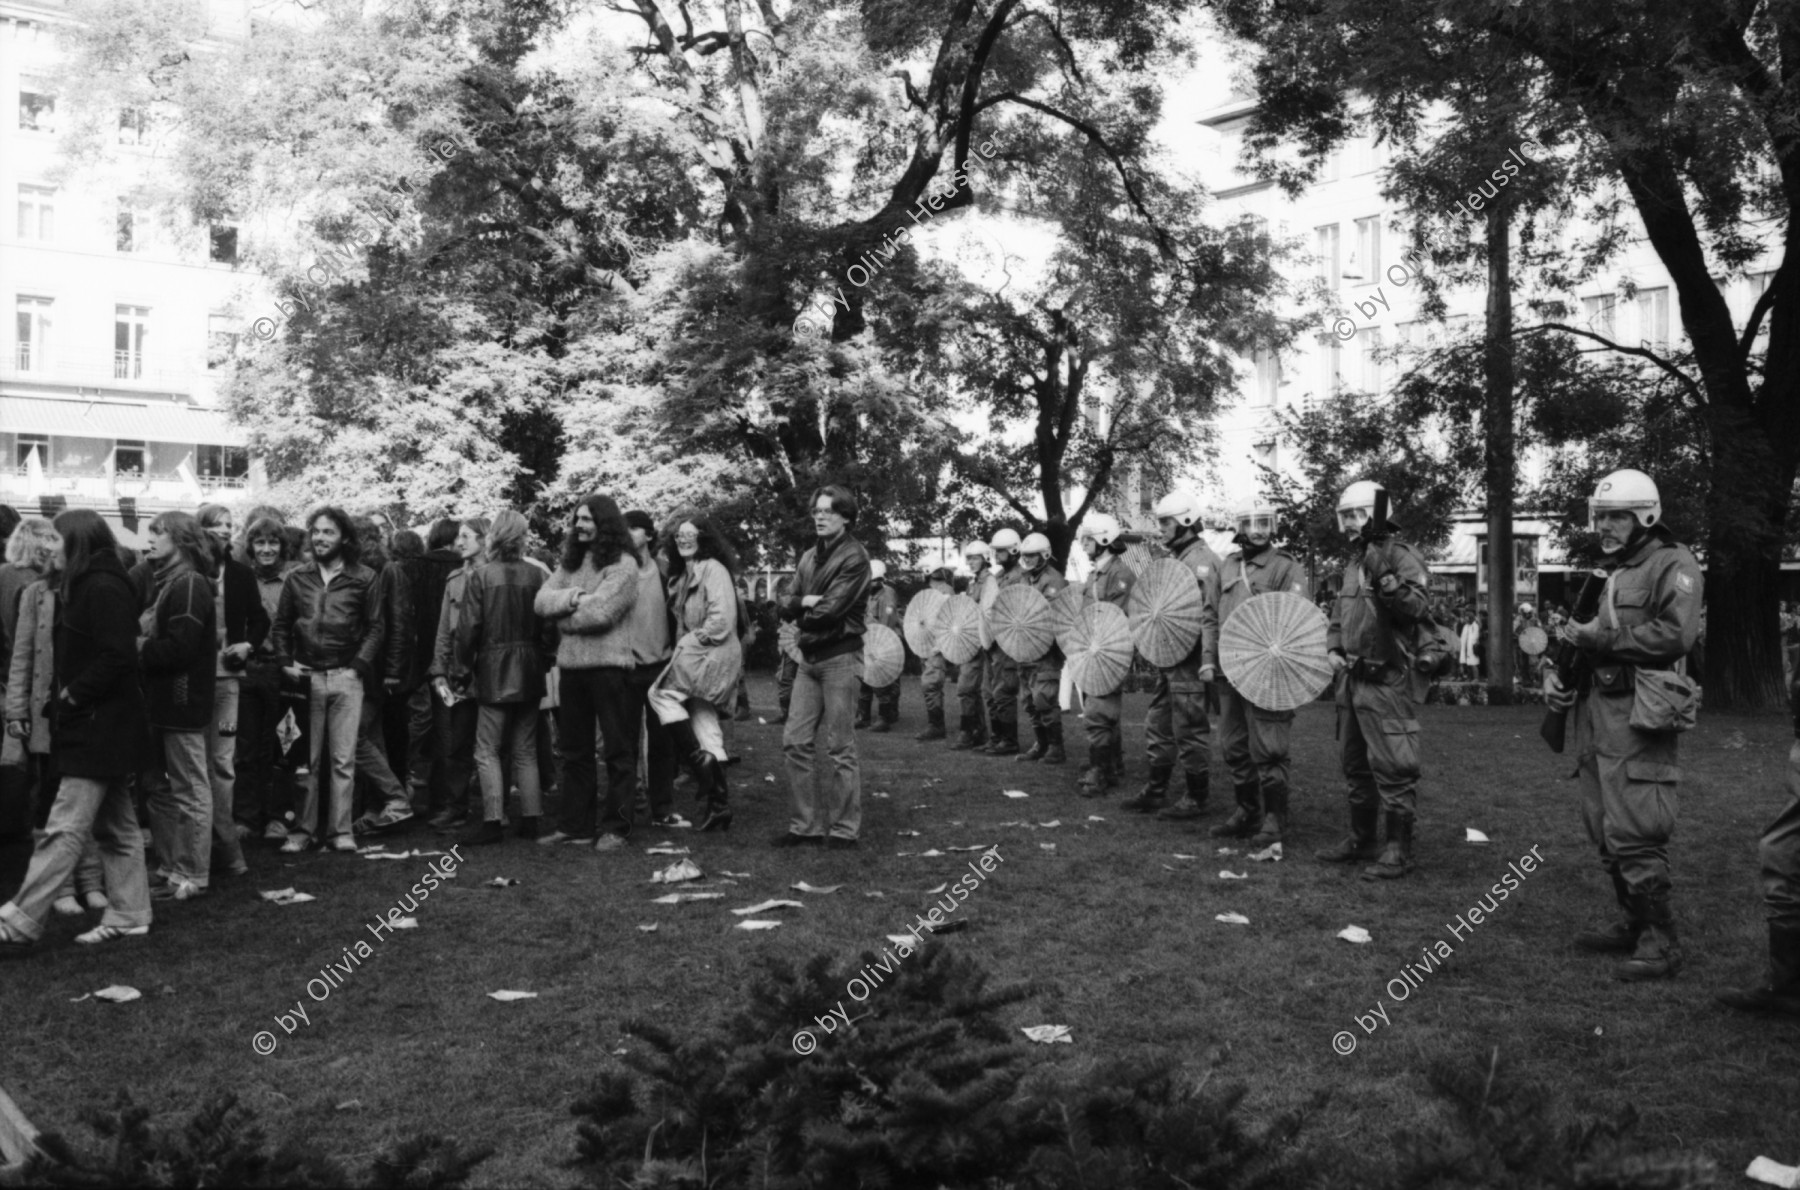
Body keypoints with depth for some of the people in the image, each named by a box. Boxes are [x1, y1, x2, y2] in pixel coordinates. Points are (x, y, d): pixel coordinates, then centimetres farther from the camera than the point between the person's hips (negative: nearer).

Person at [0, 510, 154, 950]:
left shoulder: (102, 588, -15)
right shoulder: (92, 584, 15)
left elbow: (116, 657, -23)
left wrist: (73, 695, -16)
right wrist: (66, 696, 6)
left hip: (99, 727, -10)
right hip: (102, 724, 10)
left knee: (65, 827, -7)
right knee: (116, 824, 12)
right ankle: (129, 915, 18)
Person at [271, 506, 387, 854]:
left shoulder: (364, 578, 2)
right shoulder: (297, 577, 8)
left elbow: (376, 627, 3)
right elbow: (281, 625, 13)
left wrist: (359, 666, -6)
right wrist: (286, 663, 2)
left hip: (346, 678, -1)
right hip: (306, 677, 2)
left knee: (343, 759, 2)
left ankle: (340, 830, 9)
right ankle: (303, 828, 12)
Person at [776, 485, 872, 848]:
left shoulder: (854, 558, -9)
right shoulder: (809, 557, 15)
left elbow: (830, 610, -17)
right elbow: (786, 608, 10)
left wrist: (801, 613, 0)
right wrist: (805, 602, -10)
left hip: (840, 657, -7)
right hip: (809, 658, 7)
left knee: (840, 749, -2)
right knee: (795, 742, 5)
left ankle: (844, 829, 6)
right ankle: (807, 824, 13)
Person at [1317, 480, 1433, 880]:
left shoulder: (1399, 555, -11)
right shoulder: (1355, 563, 17)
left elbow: (1418, 606, -25)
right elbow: (1339, 612, 26)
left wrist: (1388, 583, -37)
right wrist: (1334, 648, 11)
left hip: (1386, 681, -10)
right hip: (1353, 679, 10)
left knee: (1392, 766, -7)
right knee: (1355, 764, 17)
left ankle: (1399, 851, 0)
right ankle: (1362, 840, 30)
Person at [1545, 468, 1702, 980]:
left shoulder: (1674, 566, -5)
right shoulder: (1603, 573, 20)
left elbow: (1676, 634, -19)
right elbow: (1576, 636, 25)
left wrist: (1600, 638, -15)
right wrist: (1554, 673, 7)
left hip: (1638, 714, -9)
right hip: (1595, 710, 9)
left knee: (1633, 833, -10)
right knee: (1605, 831, 13)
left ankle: (1660, 942, -1)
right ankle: (1633, 924, 25)